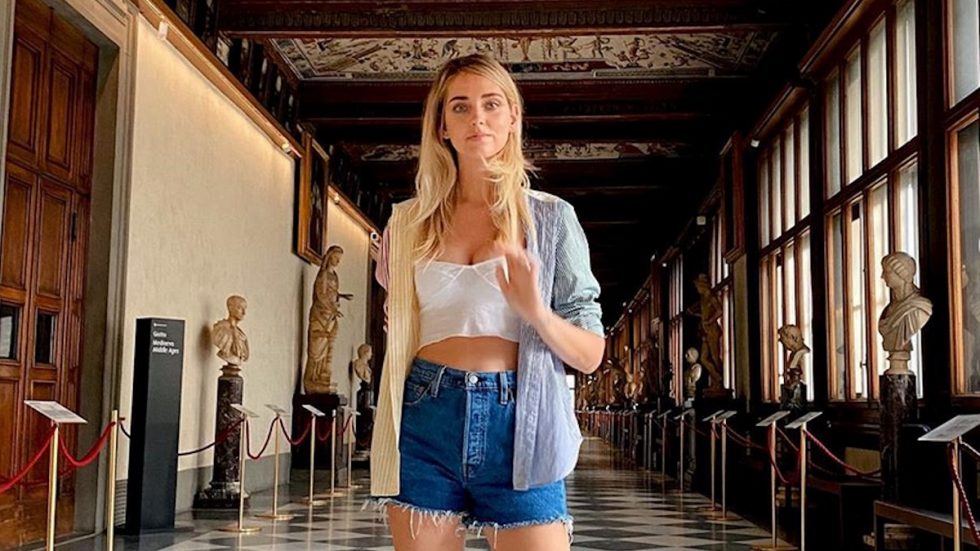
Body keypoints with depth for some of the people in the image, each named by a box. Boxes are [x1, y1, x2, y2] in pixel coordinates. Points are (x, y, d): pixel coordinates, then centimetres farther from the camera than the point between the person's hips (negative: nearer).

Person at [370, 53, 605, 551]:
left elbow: (590, 355, 2)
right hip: (425, 423, 2)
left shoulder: (551, 219, 4)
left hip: (516, 425, -2)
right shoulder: (409, 222, 10)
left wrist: (536, 312, -14)